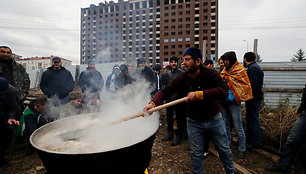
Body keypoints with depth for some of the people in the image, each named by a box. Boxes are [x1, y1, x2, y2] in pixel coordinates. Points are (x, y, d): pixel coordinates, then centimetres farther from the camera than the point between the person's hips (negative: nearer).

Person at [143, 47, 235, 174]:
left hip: (214, 119, 0)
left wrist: (199, 94, -38)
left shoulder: (211, 74, -16)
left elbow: (224, 92, -30)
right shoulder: (180, 80, -12)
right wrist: (153, 103, -41)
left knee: (224, 149, 20)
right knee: (196, 153, 12)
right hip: (194, 123, 0)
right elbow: (165, 91, -21)